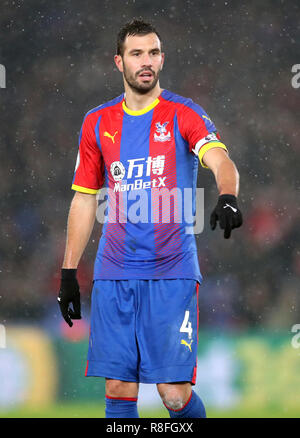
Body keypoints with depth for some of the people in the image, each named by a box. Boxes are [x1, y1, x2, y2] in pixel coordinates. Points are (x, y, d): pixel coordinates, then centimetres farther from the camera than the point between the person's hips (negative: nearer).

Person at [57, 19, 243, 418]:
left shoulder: (185, 114, 0)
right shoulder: (97, 123, 11)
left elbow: (221, 161, -18)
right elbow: (84, 200, 17)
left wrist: (228, 197, -41)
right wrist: (69, 273, 13)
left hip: (173, 273, -3)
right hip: (114, 275, 3)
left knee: (175, 394, -7)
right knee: (118, 391, -1)